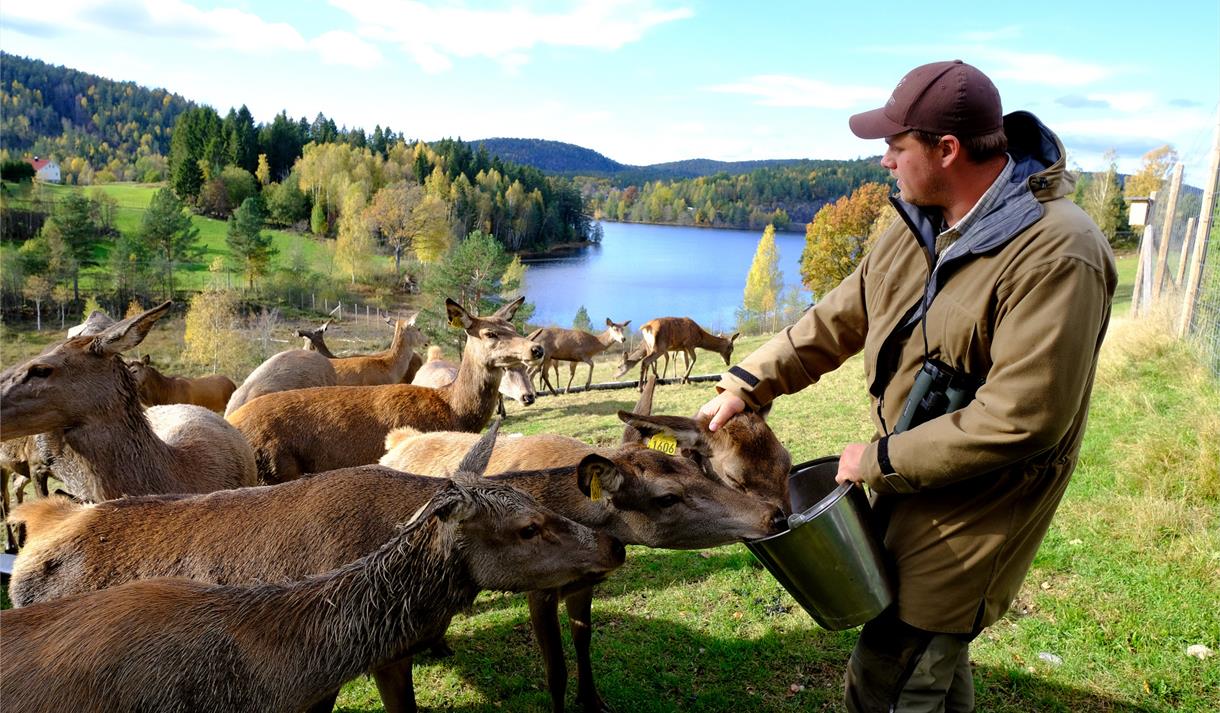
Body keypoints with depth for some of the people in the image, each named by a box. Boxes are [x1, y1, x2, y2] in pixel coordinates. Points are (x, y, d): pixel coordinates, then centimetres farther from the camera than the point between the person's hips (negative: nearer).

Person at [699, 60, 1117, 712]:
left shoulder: (1056, 255, -26)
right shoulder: (921, 223, 1)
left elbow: (1019, 422, -28)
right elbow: (840, 318, 9)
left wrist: (879, 461, -19)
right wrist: (746, 386, 4)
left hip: (968, 519, -8)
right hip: (906, 487, 8)